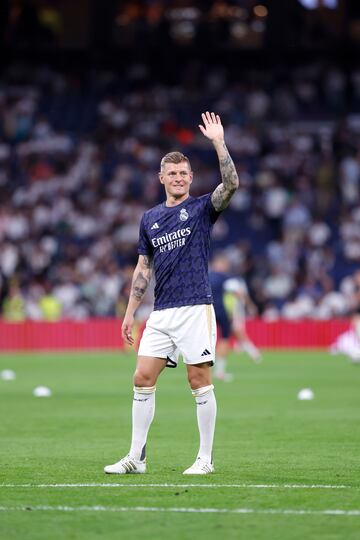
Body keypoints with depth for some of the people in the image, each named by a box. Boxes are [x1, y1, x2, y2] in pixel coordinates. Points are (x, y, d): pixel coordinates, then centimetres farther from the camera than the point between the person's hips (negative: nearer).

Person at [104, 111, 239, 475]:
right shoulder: (150, 219, 15)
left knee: (200, 383, -3)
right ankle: (136, 457, 7)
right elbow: (143, 268, 19)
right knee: (142, 380, 1)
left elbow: (231, 184, -18)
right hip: (161, 314, 5)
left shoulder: (201, 208, 1)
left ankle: (205, 459, 4)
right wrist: (130, 313, 15)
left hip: (195, 308, -5)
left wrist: (218, 142, -24)